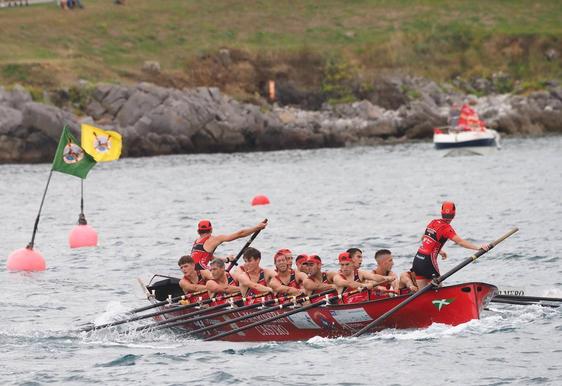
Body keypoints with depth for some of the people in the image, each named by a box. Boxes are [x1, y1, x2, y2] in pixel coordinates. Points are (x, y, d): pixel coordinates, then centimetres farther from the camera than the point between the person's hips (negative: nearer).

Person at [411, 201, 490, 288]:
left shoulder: (433, 222, 10)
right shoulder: (446, 228, -12)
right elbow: (460, 242, -22)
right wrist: (478, 247, -26)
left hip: (417, 259, 7)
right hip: (428, 261, -7)